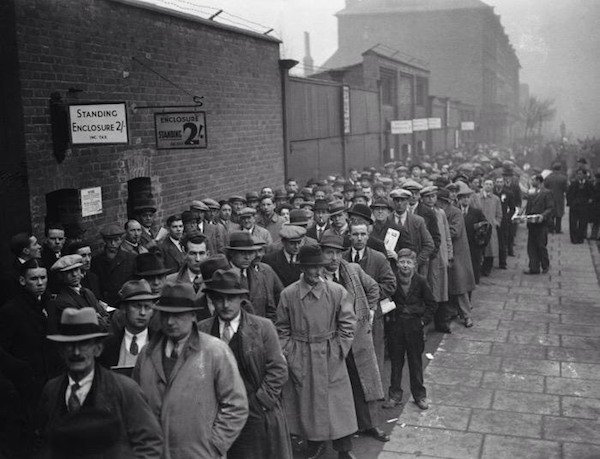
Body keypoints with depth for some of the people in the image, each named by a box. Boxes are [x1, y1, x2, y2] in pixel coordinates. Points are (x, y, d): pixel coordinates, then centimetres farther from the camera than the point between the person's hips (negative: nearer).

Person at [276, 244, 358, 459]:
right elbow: (282, 330, 4)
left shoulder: (337, 292, -7)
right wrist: (288, 355, -2)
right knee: (305, 402, 11)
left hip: (330, 358, -1)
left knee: (338, 402, 5)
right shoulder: (288, 294, -5)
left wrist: (338, 352, -6)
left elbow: (347, 325, -2)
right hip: (299, 360, 1)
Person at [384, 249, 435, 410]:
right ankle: (395, 395, 19)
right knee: (395, 361, 8)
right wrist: (387, 316, 0)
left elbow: (431, 304, 3)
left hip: (414, 326, -1)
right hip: (395, 326, 1)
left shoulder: (421, 281, -6)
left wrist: (422, 318, -4)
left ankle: (419, 395, 23)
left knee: (416, 362, 9)